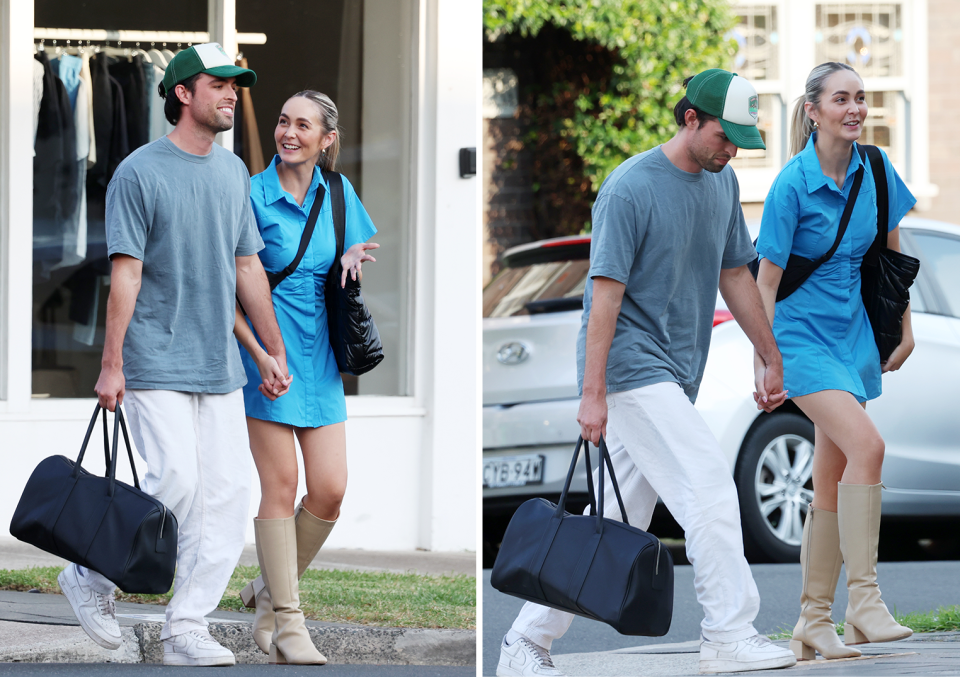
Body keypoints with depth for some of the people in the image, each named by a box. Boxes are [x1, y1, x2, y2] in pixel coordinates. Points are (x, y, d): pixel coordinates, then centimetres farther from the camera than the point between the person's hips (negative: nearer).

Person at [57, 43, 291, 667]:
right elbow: (126, 272, -11)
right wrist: (111, 365, -15)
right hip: (157, 363, -7)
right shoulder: (140, 172, -7)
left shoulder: (234, 172, 14)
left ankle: (187, 627, 4)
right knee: (176, 483, -14)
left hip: (220, 366, 7)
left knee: (230, 493, -1)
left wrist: (275, 350, 16)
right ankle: (93, 579, 8)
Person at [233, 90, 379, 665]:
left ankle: (272, 590, 19)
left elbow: (362, 252, 24)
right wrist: (259, 354, -15)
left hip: (321, 355, 5)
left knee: (330, 490, -1)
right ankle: (287, 621, 1)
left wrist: (353, 257, -1)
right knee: (281, 486, -5)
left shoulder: (337, 193, 7)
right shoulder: (253, 197, -7)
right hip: (267, 348, -5)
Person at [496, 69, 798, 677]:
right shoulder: (631, 188, -14)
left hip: (675, 379, 8)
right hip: (630, 369, -8)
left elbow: (735, 274, 22)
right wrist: (593, 393, -21)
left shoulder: (722, 182, 11)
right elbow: (606, 291, -17)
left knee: (618, 524, 6)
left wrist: (771, 357, 22)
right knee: (709, 484, -16)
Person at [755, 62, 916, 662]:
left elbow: (891, 251, 16)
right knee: (866, 446, -24)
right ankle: (864, 600, -21)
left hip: (854, 335, 6)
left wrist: (904, 328, 16)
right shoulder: (793, 184, -15)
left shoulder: (875, 171, 1)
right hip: (803, 335, -6)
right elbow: (767, 280, -11)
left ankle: (814, 623, 13)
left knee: (832, 484, 7)